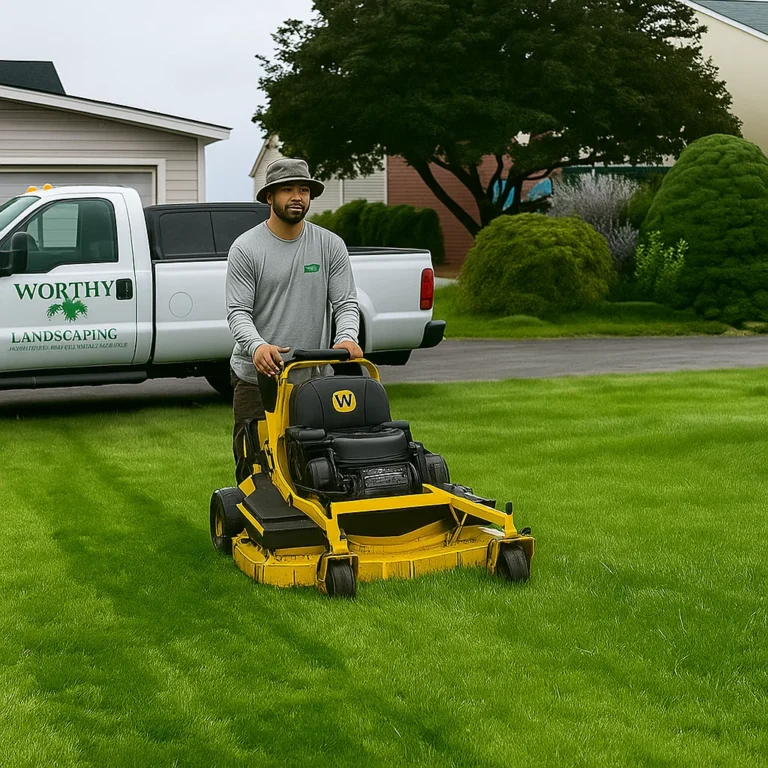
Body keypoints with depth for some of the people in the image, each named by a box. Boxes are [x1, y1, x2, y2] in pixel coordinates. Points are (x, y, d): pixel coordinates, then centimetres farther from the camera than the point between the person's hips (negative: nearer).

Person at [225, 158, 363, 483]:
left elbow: (346, 303, 3)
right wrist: (257, 346, -29)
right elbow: (238, 312, -8)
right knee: (253, 466, 0)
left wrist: (347, 338, -20)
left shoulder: (330, 245, 6)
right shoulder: (245, 249, -2)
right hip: (256, 377, -2)